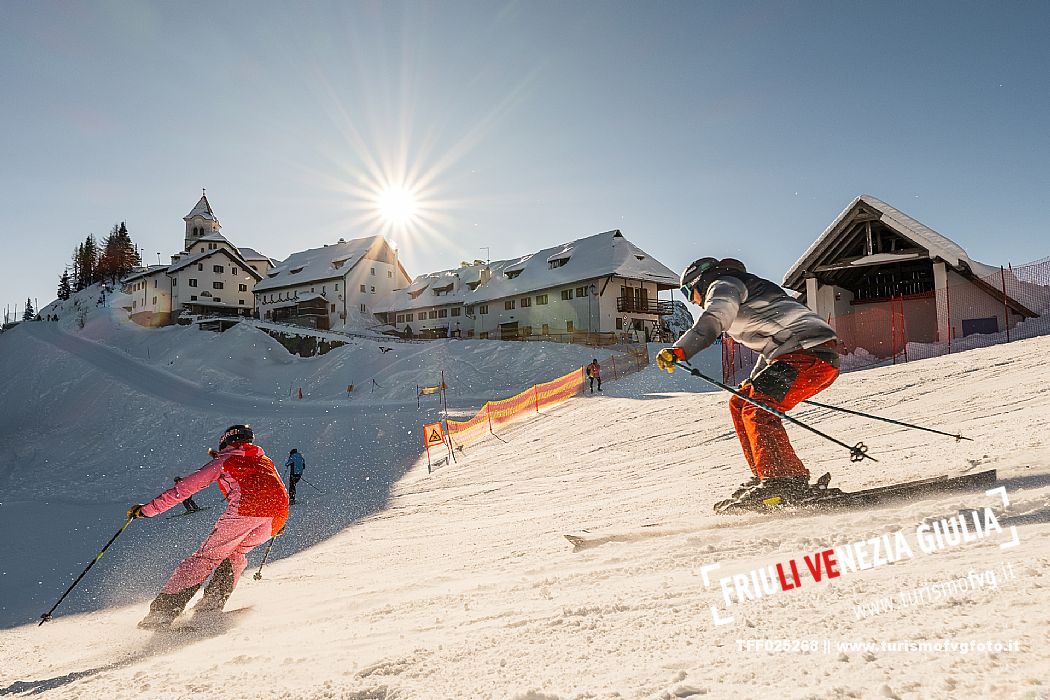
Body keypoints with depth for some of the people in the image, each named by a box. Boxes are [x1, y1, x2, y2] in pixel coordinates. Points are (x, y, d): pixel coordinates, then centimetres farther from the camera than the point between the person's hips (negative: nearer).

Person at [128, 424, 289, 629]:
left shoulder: (224, 461, 21)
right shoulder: (266, 461, 35)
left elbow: (186, 487, 17)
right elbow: (283, 494, 34)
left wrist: (149, 508, 21)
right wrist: (277, 526, 47)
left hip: (244, 508, -4)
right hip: (276, 515, 5)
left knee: (207, 556, 4)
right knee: (235, 554, 25)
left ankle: (164, 608, -5)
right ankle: (212, 605, 9)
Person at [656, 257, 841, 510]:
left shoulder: (723, 284, 2)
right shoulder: (745, 292, 32)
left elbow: (713, 320, -21)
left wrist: (680, 349, -33)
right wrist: (754, 382, 43)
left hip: (809, 351, -10)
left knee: (758, 410, -20)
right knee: (740, 404, 11)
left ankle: (790, 484, -27)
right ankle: (767, 477, 7)